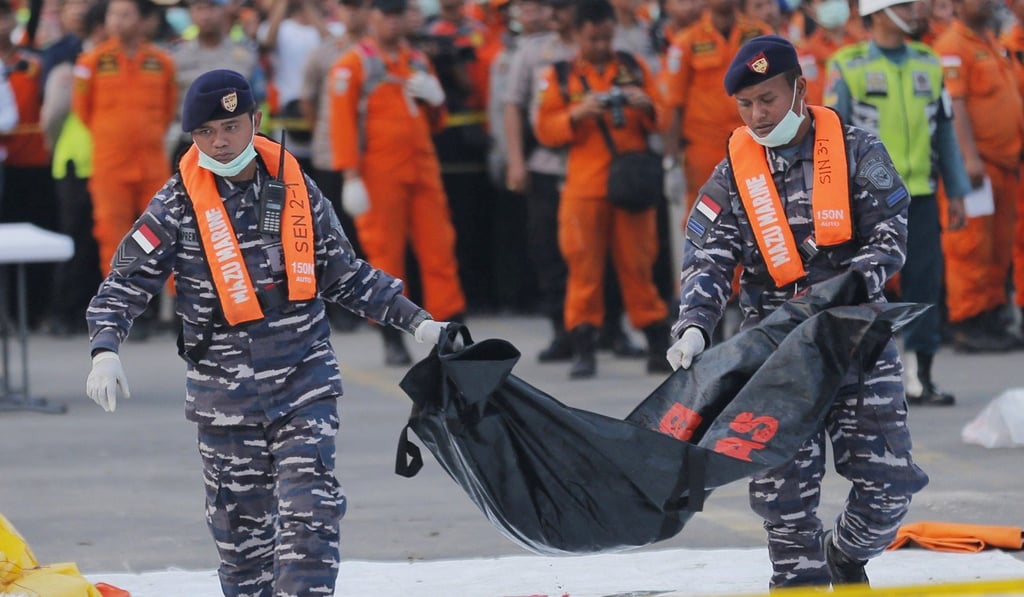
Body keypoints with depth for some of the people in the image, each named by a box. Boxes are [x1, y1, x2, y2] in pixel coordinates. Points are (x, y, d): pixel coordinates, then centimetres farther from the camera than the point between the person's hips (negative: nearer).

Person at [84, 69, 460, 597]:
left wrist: (414, 320, 10)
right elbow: (125, 284, -5)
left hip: (305, 380, 1)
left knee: (310, 514, -11)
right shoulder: (177, 205, -5)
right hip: (225, 392, -1)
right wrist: (105, 351, -22)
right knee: (241, 524, 5)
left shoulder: (296, 189, 3)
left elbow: (346, 276, 14)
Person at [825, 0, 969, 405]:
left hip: (920, 194, 4)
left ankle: (919, 378, 6)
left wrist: (957, 193, 11)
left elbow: (944, 131, 14)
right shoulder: (849, 68, -3)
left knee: (925, 281, 0)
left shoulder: (928, 64, 10)